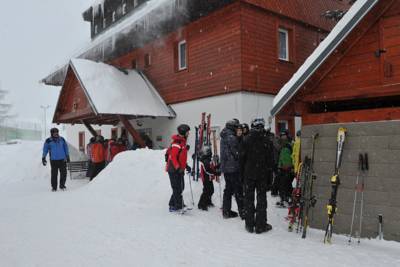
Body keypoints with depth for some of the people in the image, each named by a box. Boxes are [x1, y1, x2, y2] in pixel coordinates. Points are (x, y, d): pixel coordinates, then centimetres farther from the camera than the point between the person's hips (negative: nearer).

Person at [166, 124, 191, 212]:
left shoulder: (182, 142, 15)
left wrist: (186, 166, 22)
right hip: (174, 170, -10)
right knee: (177, 188, -6)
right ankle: (178, 206, -1)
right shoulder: (177, 143, -16)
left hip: (179, 169, 10)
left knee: (180, 188, 13)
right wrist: (177, 167, -27)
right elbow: (173, 156, -22)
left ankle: (173, 204, 23)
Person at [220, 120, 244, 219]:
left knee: (228, 189, 14)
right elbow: (236, 153, -17)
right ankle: (242, 211, 4)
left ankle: (226, 211, 19)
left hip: (225, 167, 9)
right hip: (233, 167, -9)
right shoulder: (231, 137, -16)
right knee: (238, 190, -2)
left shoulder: (224, 137, 15)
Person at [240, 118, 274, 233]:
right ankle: (260, 225, 10)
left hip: (249, 173, 0)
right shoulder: (267, 141, -3)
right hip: (263, 174, 0)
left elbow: (242, 156, -3)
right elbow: (271, 160, -1)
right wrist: (270, 178, 4)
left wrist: (244, 170, 8)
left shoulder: (247, 139, -4)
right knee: (261, 198, 8)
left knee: (249, 198, 9)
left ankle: (249, 224, 13)